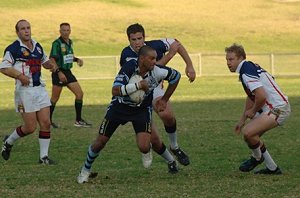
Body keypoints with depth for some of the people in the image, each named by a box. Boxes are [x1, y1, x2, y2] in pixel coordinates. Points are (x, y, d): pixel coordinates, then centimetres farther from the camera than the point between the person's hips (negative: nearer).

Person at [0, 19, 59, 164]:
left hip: (40, 88, 6)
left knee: (46, 123, -1)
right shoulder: (13, 48, -9)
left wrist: (52, 65, 6)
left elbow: (44, 61, 28)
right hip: (25, 91, -6)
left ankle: (44, 156, 7)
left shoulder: (37, 46, 13)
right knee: (30, 127, -4)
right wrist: (20, 76, -23)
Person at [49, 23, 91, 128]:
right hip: (59, 73, -7)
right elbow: (52, 60, -18)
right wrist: (59, 73, -26)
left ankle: (78, 120, 7)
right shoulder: (57, 43, -14)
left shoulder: (70, 42, 10)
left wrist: (77, 59, 6)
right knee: (55, 98, 0)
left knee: (79, 94, 0)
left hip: (68, 72, 7)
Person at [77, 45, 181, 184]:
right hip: (119, 107, 0)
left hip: (142, 110, 0)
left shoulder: (157, 71, -21)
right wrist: (139, 85, -41)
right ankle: (86, 170, 29)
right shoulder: (130, 67, -29)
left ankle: (171, 161, 13)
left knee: (145, 147, -17)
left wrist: (164, 100, 4)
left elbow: (176, 76, 0)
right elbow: (115, 91, -38)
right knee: (100, 142, 3)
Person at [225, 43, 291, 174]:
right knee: (250, 135, 17)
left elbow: (261, 96, -31)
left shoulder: (247, 72, -20)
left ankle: (257, 157, 7)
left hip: (278, 108, -11)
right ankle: (272, 168, 25)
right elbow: (251, 96, 26)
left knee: (248, 133, -23)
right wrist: (243, 119, 25)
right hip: (271, 108, 11)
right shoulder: (249, 67, 14)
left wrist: (253, 111, -11)